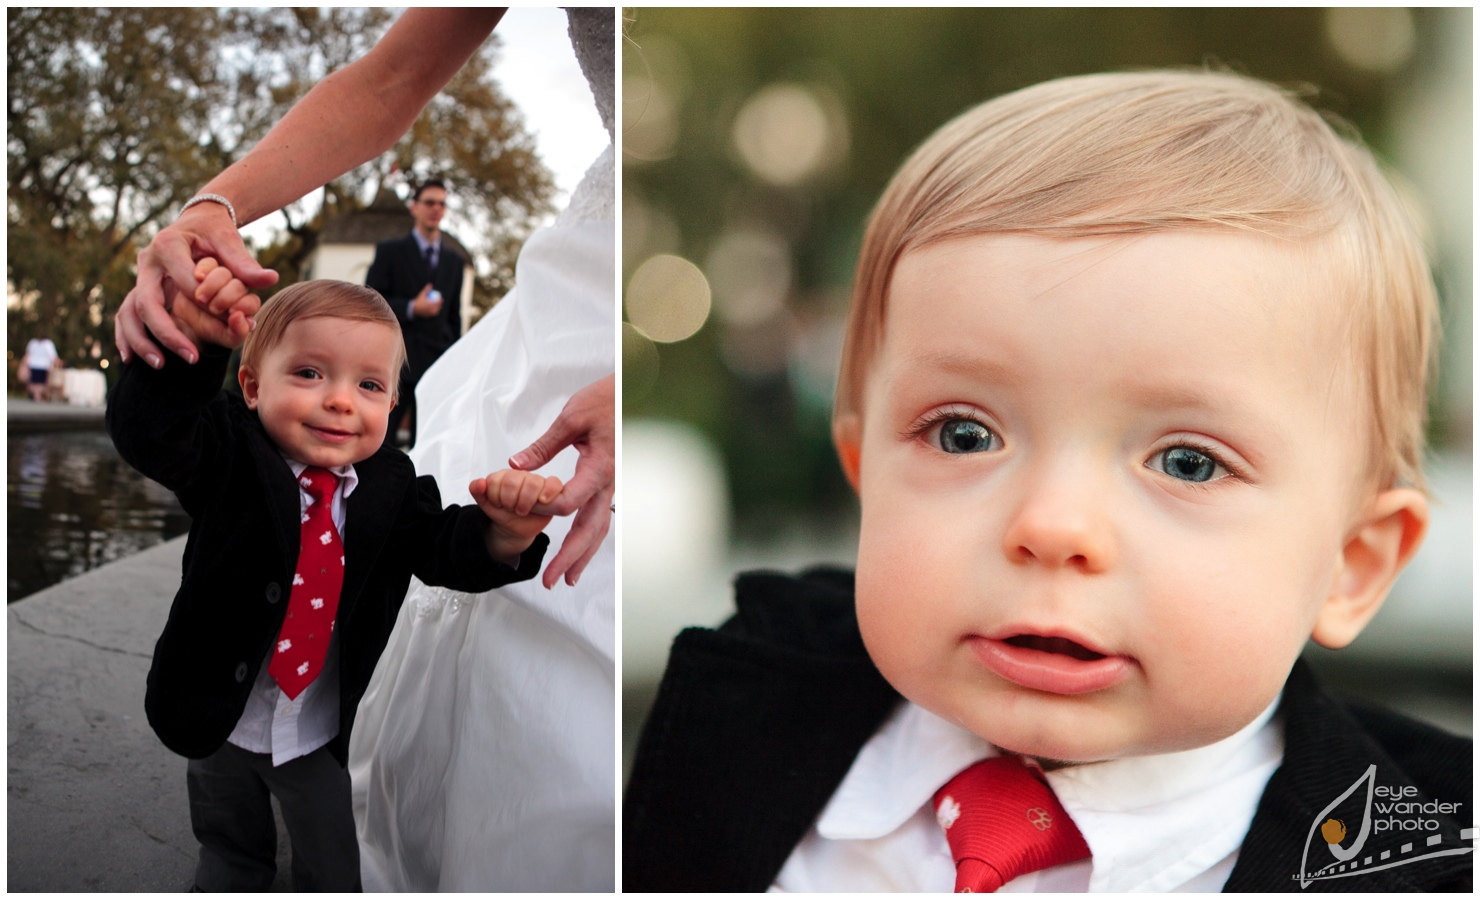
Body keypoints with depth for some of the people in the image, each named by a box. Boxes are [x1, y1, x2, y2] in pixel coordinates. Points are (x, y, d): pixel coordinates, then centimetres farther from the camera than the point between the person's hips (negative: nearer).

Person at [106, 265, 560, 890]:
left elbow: (444, 550, -17)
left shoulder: (393, 485, -12)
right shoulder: (231, 458, -20)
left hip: (323, 735, 1)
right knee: (228, 854, 27)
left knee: (333, 870, 19)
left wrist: (505, 528, -40)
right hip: (218, 722, 0)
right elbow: (147, 429, -36)